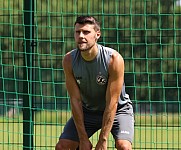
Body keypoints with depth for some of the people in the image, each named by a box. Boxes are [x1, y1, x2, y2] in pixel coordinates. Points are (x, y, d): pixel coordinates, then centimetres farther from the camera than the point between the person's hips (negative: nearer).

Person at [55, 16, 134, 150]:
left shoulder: (114, 59, -28)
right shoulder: (69, 60, -18)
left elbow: (112, 103, -26)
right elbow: (75, 100, -15)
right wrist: (83, 139, -19)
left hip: (118, 109, -3)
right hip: (87, 110, 3)